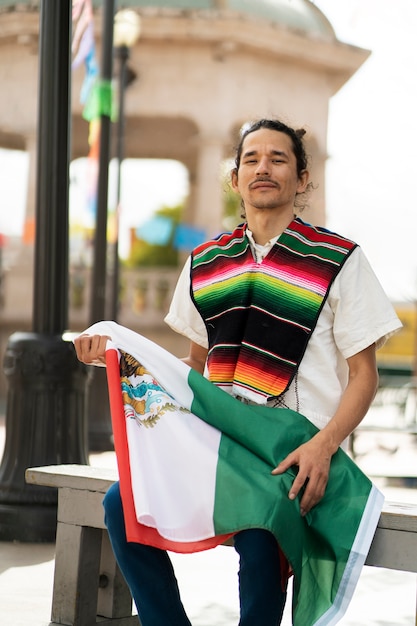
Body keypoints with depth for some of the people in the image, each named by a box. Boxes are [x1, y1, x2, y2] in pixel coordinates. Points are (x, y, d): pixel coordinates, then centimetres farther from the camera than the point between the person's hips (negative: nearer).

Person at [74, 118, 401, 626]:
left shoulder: (338, 261, 1)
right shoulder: (204, 264, 15)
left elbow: (364, 376, -1)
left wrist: (323, 445, -18)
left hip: (298, 454, -5)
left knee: (258, 533, -34)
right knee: (123, 504, -18)